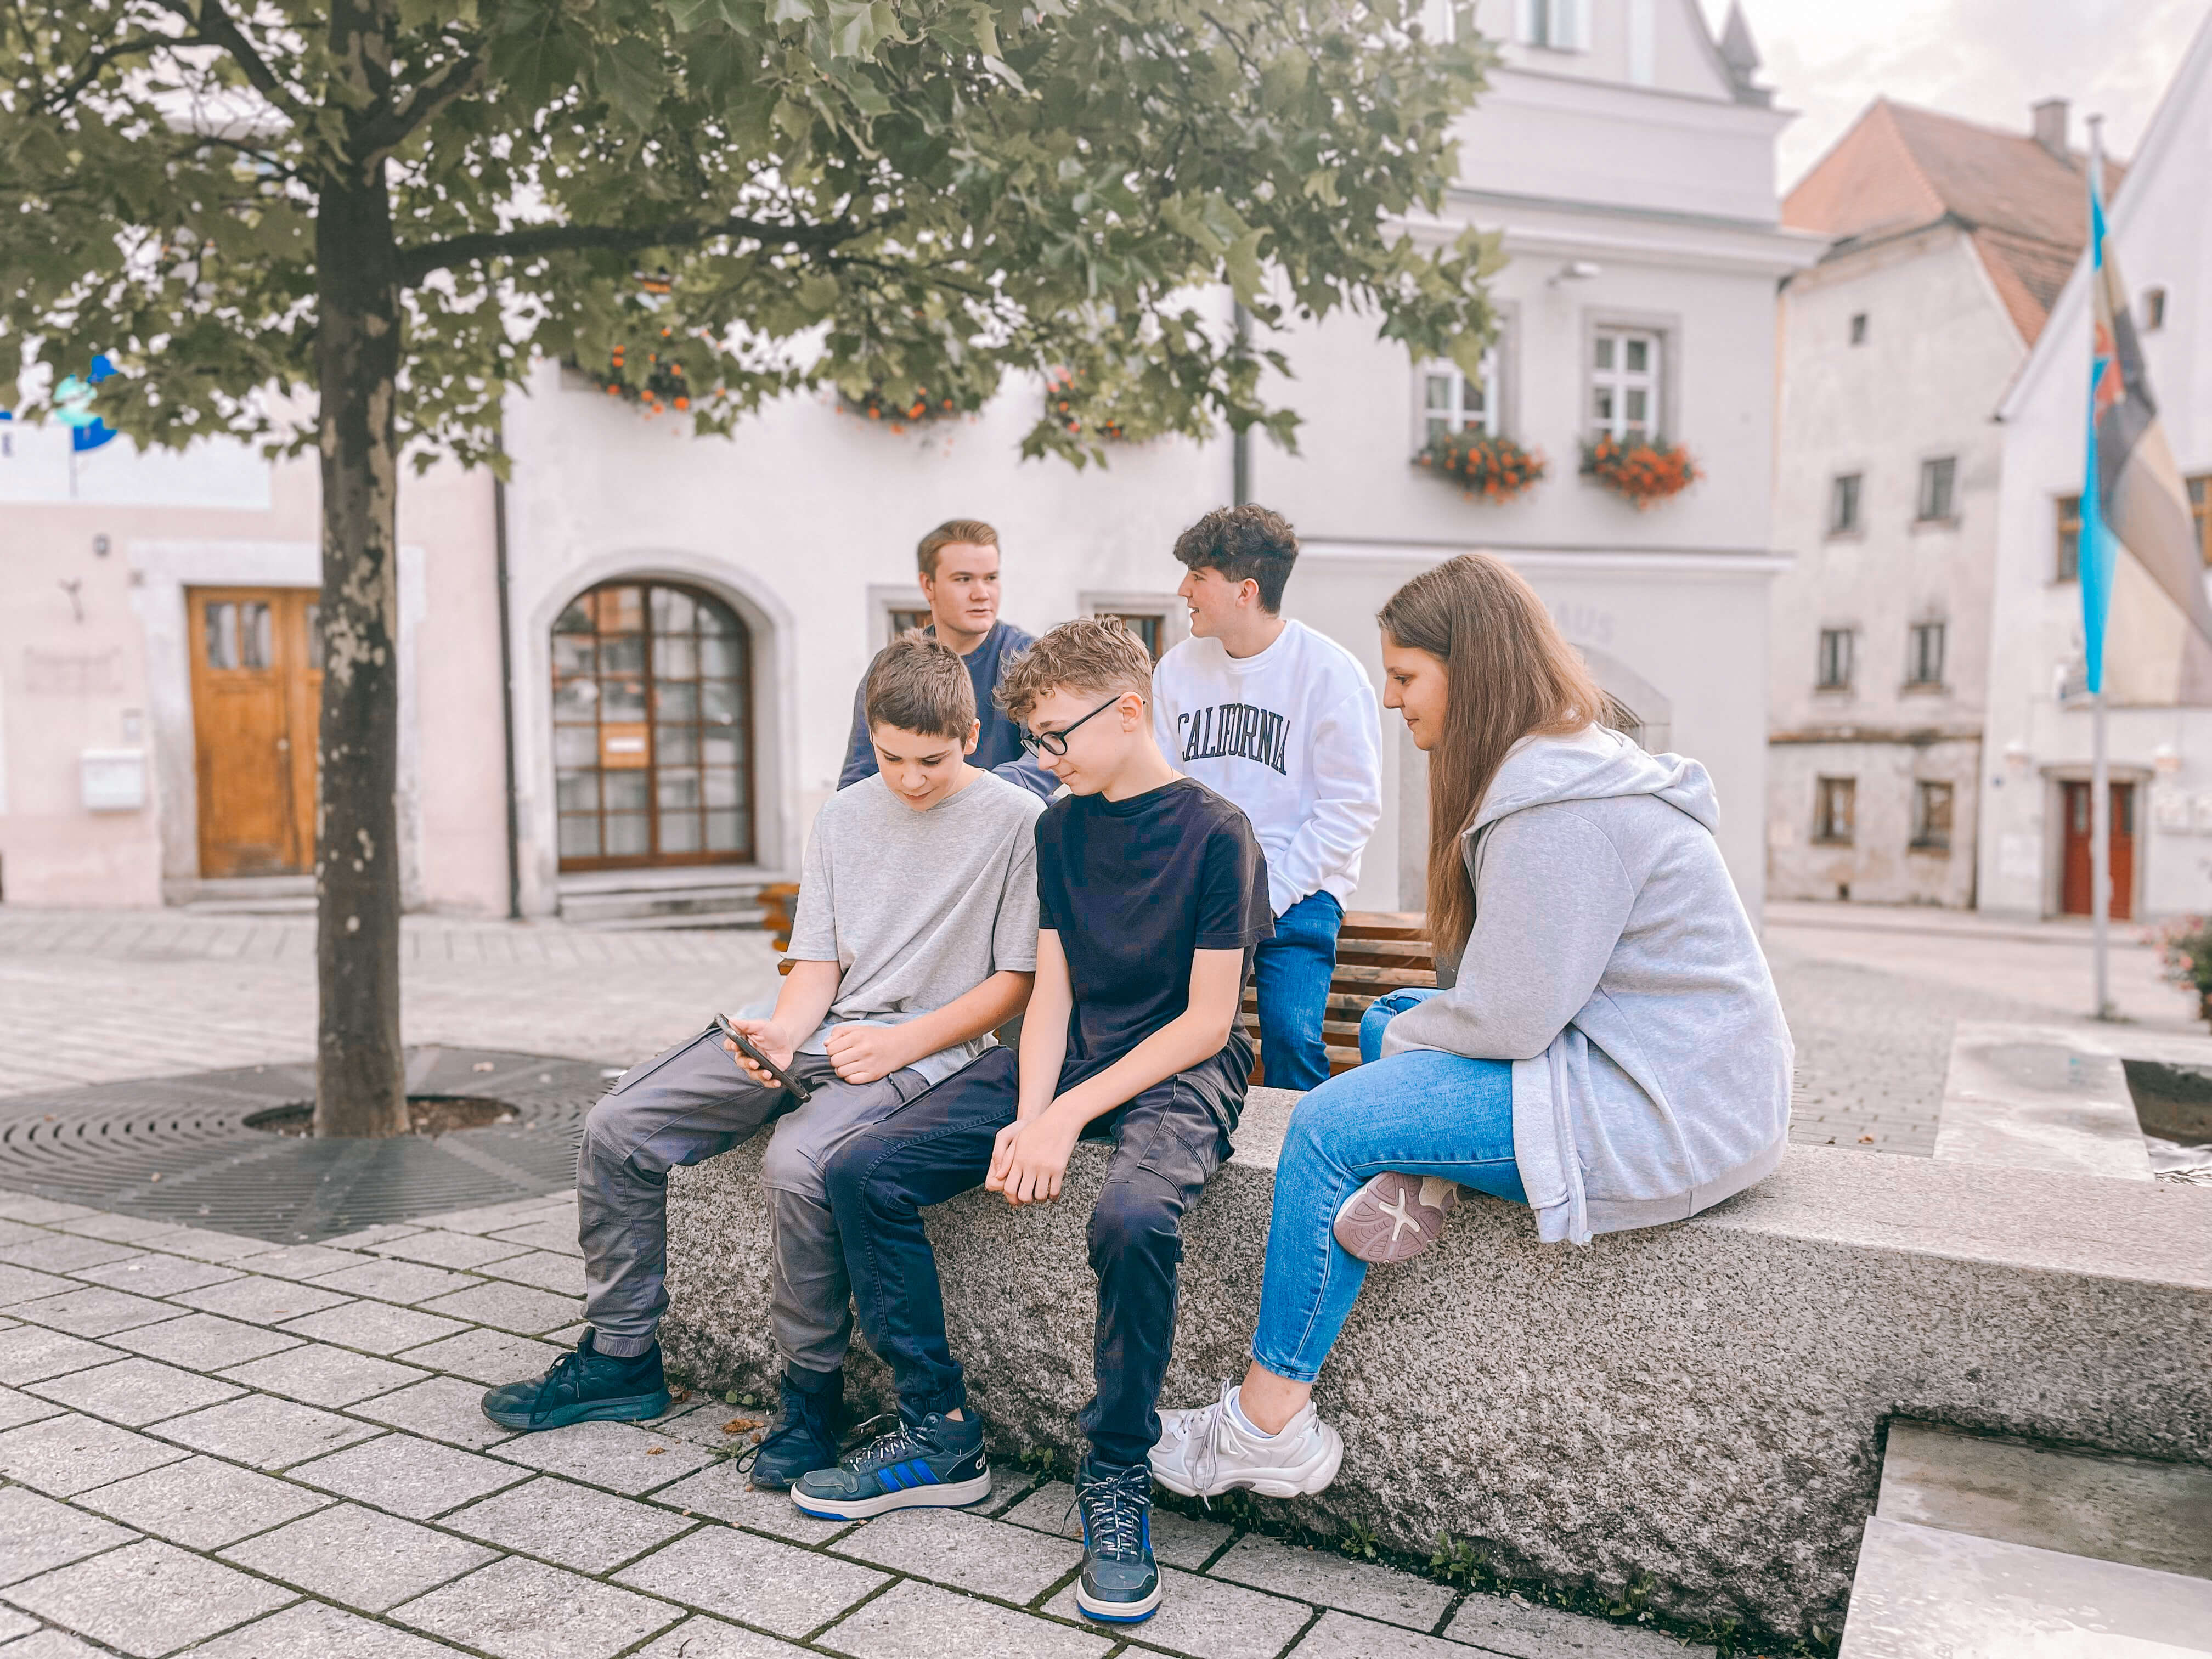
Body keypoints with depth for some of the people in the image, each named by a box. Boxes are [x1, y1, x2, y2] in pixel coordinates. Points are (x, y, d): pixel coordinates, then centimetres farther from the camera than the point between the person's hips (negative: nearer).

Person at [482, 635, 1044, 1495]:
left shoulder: (1017, 820, -5)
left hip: (927, 1048, -6)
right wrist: (782, 1033, -11)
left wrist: (903, 1041, -14)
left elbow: (1017, 981, -5)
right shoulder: (841, 815, 13)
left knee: (798, 1162, -34)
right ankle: (621, 1358, 12)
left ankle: (813, 1393, -10)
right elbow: (818, 961, 10)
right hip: (817, 1031, 6)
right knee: (617, 1127, -5)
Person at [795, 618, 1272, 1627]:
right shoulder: (1060, 827, 11)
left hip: (1178, 1072, -6)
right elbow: (1052, 991, 7)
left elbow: (1207, 1020, -12)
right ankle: (942, 1437, 2)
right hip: (1066, 1061, 6)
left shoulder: (1215, 832, -9)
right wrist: (1028, 1118, -10)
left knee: (1134, 1218, -38)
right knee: (861, 1173, -10)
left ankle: (1116, 1477, -13)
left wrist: (1071, 1116, -17)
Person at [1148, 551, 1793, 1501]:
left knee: (1327, 1124, -12)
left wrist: (1410, 1040, -3)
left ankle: (1267, 1428, -2)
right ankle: (1422, 1178, -3)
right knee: (1389, 1017, 23)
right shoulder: (1567, 760, 12)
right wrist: (1404, 1029, 0)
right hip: (1662, 1066, 11)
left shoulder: (1556, 805, -22)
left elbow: (1511, 1016, -22)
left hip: (1667, 1113, -11)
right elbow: (1504, 983, 15)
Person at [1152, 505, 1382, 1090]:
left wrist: (1272, 892, -13)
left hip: (1297, 891, -3)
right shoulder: (1178, 667, 7)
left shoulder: (1329, 671, -6)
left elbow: (1352, 805, -7)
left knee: (1292, 1036, -19)